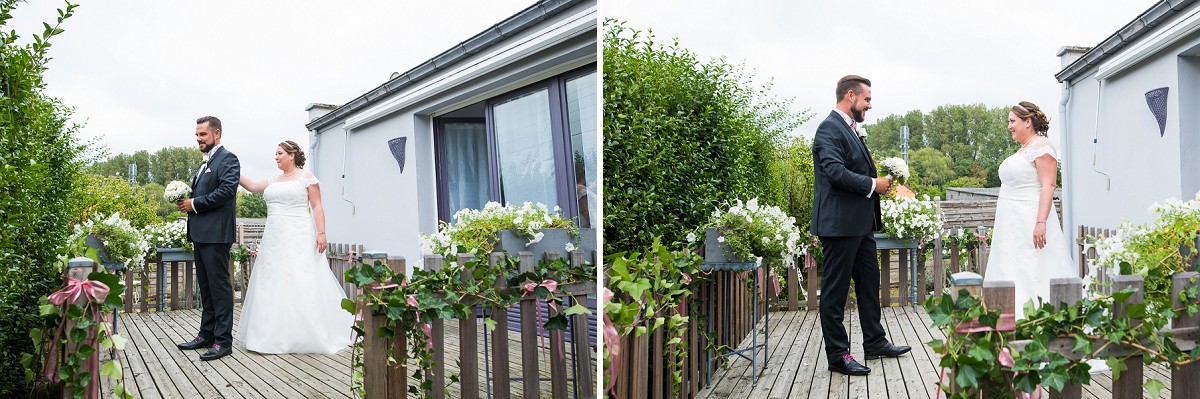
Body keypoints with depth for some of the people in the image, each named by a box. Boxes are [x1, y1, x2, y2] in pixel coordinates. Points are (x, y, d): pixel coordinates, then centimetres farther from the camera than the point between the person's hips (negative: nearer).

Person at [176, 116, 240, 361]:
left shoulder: (227, 159, -8)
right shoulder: (206, 163, 21)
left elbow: (226, 191, -20)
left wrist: (195, 203, -14)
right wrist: (185, 201, 3)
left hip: (216, 233, -10)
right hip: (200, 233, 10)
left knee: (219, 285, -7)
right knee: (206, 286, 14)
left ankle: (223, 341, -4)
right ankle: (207, 334, 21)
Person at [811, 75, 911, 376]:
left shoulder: (850, 129, 17)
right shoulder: (830, 129, -14)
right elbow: (835, 171, -25)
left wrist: (879, 179, 8)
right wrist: (872, 184, -17)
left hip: (860, 224, 11)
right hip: (839, 223, -11)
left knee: (869, 282, 18)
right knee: (836, 289, -2)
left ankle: (875, 342, 30)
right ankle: (837, 354, 5)